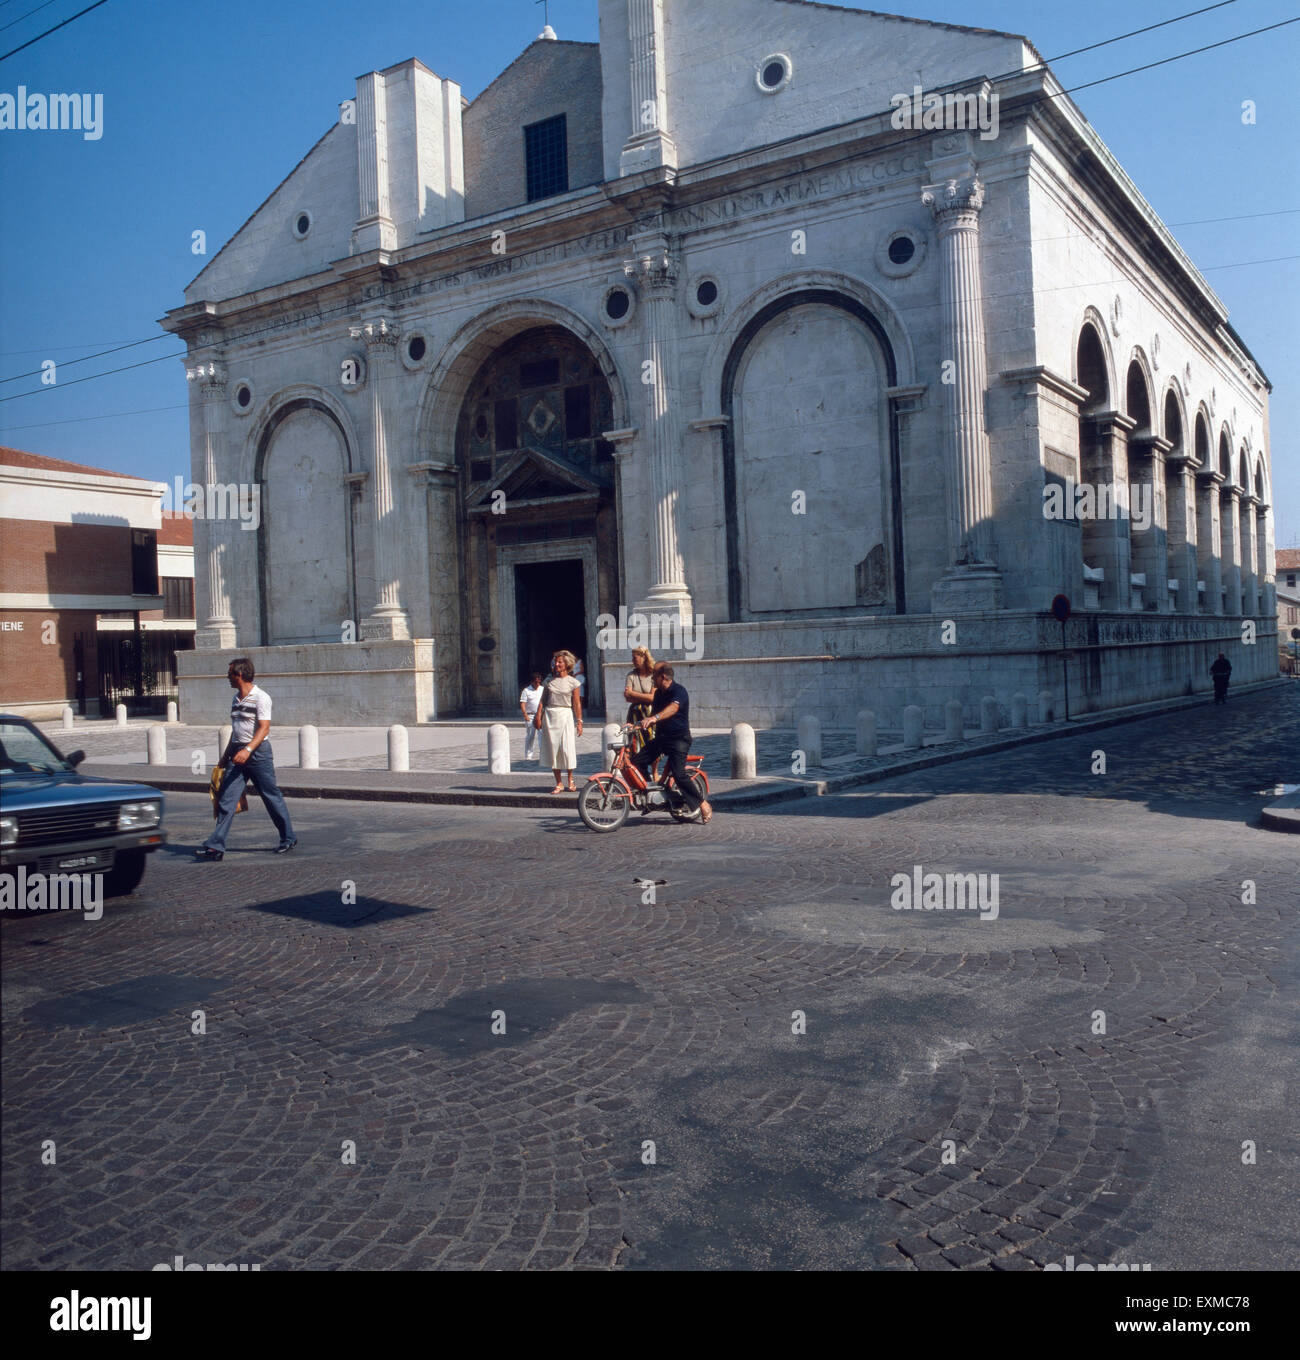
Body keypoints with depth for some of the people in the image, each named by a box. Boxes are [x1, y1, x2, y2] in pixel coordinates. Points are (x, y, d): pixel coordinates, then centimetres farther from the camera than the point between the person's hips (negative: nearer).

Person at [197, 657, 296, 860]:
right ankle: (216, 845, -4)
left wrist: (248, 750, -30)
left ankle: (288, 838, 17)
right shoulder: (235, 699, 16)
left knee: (271, 796, 2)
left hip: (258, 751, -7)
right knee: (226, 799, -2)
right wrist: (226, 755, 24)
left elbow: (264, 728, -18)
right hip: (238, 752, 7)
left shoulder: (261, 697, -10)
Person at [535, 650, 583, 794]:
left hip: (565, 715, -3)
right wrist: (538, 716, -1)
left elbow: (577, 703, 0)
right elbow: (543, 700, 9)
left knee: (567, 748, -6)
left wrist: (579, 721, -5)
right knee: (552, 748, 2)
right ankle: (559, 783, 8)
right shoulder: (549, 681, 10)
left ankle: (570, 780, 13)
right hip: (549, 715, 3)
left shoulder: (573, 682, 2)